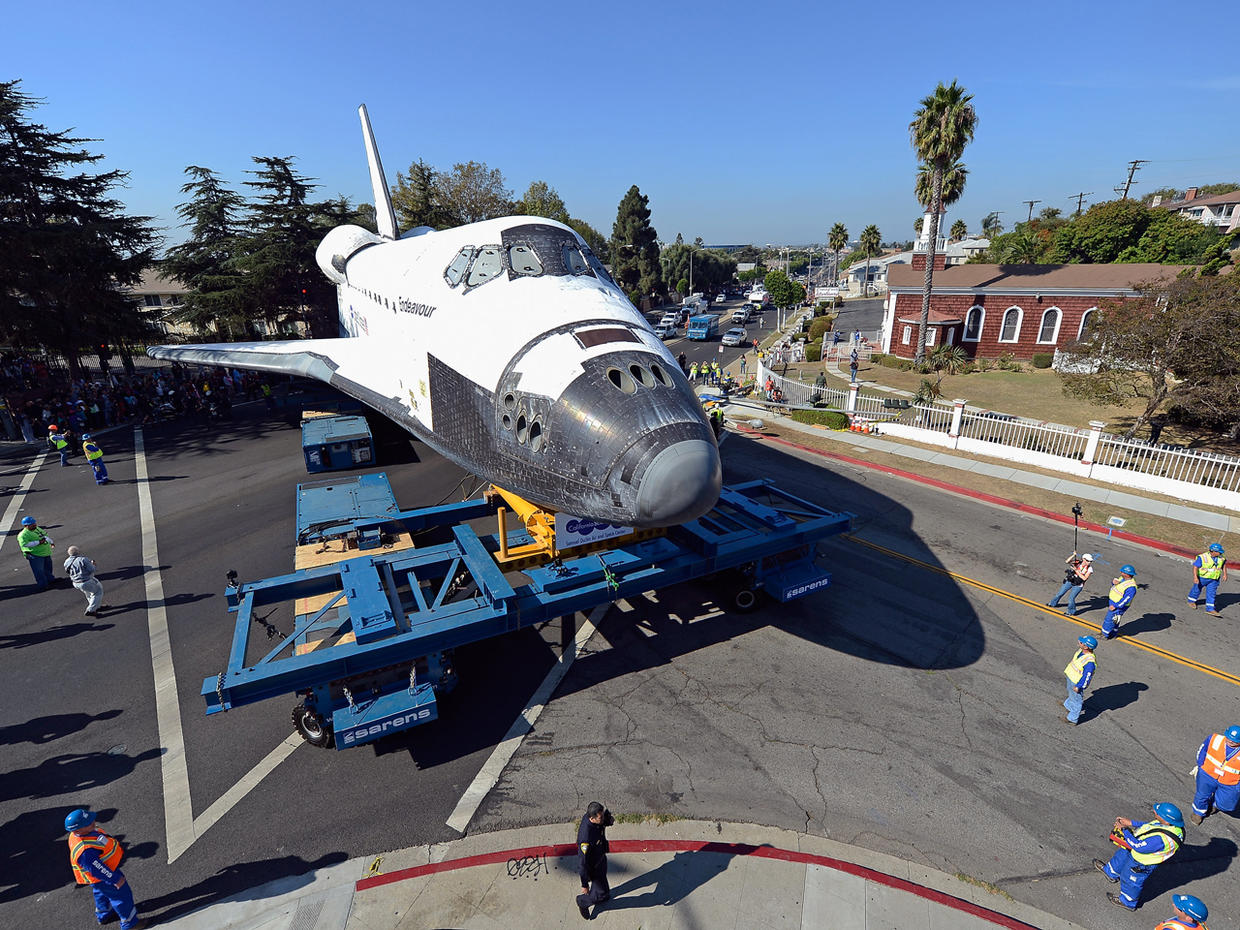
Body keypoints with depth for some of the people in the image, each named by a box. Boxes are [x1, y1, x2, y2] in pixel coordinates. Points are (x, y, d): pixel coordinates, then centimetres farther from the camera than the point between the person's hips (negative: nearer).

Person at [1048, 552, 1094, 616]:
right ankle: (1053, 603, 37)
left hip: (1078, 585, -2)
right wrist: (1073, 555, -34)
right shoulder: (1078, 562, -12)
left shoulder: (1089, 569, -16)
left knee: (1071, 598, -8)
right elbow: (1067, 561, -23)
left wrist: (1076, 571, -28)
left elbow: (1084, 578, -24)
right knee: (1060, 593, 14)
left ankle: (1071, 612, 15)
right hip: (1069, 581, 3)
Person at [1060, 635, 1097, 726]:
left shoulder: (1090, 662, -38)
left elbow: (1086, 677, -28)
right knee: (1070, 693, 33)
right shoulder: (1081, 650, -12)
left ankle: (1072, 719, 35)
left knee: (1076, 700, 15)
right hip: (1070, 677, 8)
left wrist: (1078, 686, -20)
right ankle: (1068, 706, 59)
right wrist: (1067, 671, 20)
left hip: (1077, 683, -8)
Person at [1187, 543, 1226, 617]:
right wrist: (1195, 577, -28)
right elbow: (1195, 567, -21)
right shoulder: (1203, 557, -22)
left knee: (1211, 593, 1)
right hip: (1202, 578, -4)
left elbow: (1224, 564, 17)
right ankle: (1191, 601, 36)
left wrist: (1225, 574, 11)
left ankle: (1210, 609, 4)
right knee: (1197, 589, 14)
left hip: (1214, 580, 4)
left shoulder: (1221, 557, -4)